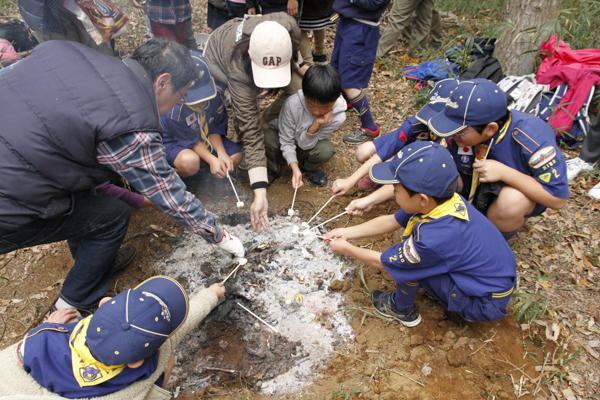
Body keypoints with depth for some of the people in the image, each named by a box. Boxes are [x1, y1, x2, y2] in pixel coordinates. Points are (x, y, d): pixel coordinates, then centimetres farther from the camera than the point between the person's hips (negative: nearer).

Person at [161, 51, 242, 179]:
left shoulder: (216, 94, -18)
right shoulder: (174, 108, -32)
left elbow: (216, 129, -9)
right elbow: (191, 140, -22)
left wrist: (221, 153, -22)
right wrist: (211, 160, -31)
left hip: (205, 139, 6)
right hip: (175, 142, -5)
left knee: (236, 156, -11)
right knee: (190, 161, -39)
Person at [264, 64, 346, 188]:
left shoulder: (338, 116, -27)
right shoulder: (292, 104, -33)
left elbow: (305, 144, -22)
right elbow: (286, 141, -21)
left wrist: (317, 125, -40)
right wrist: (295, 168, -33)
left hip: (306, 146, 1)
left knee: (326, 150, -31)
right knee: (267, 138, -33)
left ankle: (309, 168, 5)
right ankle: (271, 169, -1)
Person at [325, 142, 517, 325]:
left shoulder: (434, 239, -37)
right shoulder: (445, 198, -14)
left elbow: (381, 262, -19)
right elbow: (391, 222, 0)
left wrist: (346, 248, -3)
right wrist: (347, 232, 2)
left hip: (488, 304, -8)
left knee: (407, 262, -20)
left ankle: (402, 310, 9)